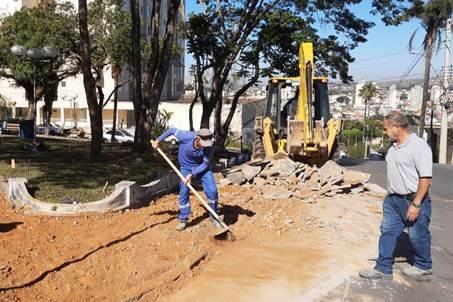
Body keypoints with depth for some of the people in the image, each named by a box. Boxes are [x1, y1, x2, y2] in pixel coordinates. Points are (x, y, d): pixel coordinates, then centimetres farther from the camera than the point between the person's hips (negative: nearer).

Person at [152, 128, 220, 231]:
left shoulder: (209, 148, -31)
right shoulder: (186, 136, -33)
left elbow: (205, 164, -19)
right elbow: (172, 130, -15)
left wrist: (191, 174, -27)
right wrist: (158, 140, -6)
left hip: (202, 167, 0)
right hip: (186, 167, 0)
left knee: (212, 190, -10)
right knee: (183, 192, -4)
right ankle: (183, 219, 12)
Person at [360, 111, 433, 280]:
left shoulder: (419, 146, -18)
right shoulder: (394, 147, 9)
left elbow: (426, 178, -22)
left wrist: (416, 204, -24)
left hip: (414, 200, -8)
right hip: (393, 199, 8)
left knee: (417, 235, 8)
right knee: (388, 232, 8)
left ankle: (423, 266, 30)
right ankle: (383, 268, 15)